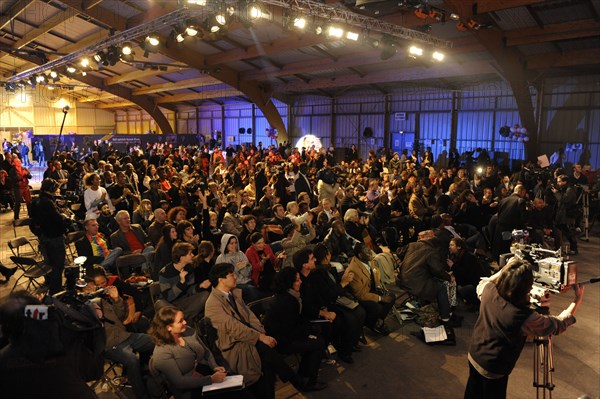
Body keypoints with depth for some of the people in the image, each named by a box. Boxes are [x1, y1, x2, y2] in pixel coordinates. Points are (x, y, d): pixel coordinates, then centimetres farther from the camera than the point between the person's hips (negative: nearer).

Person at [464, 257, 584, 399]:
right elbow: (559, 325, -14)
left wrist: (504, 270, 10)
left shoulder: (489, 290, -21)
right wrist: (578, 300, -3)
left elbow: (482, 284, 7)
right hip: (492, 370, -4)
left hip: (474, 354, 4)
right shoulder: (525, 318, -34)